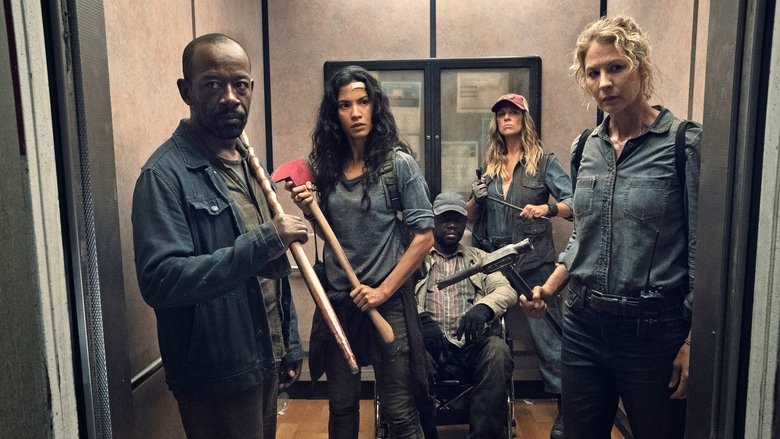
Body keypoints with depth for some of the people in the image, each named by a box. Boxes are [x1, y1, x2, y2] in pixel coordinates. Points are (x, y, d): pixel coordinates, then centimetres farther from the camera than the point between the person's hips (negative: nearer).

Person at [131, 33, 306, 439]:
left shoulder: (248, 161, 8)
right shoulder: (165, 174, -18)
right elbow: (159, 280, -28)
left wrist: (290, 343, 12)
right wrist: (262, 243, -31)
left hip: (265, 360, 8)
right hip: (217, 377, -7)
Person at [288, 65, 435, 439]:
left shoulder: (398, 163, -8)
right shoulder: (325, 165, 4)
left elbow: (424, 235, -9)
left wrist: (384, 290, -13)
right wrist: (308, 210, -6)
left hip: (388, 301, -4)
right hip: (337, 300, 4)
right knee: (341, 407, 18)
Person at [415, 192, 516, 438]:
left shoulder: (481, 258, 23)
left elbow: (507, 291, 7)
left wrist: (483, 307, -16)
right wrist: (421, 318, -21)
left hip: (472, 346, 2)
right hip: (430, 345, -2)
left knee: (498, 350, -31)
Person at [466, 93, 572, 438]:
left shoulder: (544, 161, 0)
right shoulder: (489, 163, 12)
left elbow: (574, 203, -9)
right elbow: (471, 216, 16)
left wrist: (547, 208, -27)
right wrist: (477, 198, -5)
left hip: (533, 261, -4)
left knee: (545, 332, -2)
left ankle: (565, 404, 10)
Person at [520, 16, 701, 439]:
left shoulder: (684, 144, -10)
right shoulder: (585, 148, 5)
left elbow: (701, 250, -10)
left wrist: (693, 344, -12)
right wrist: (548, 289, 2)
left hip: (653, 329, -4)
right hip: (584, 325, 5)